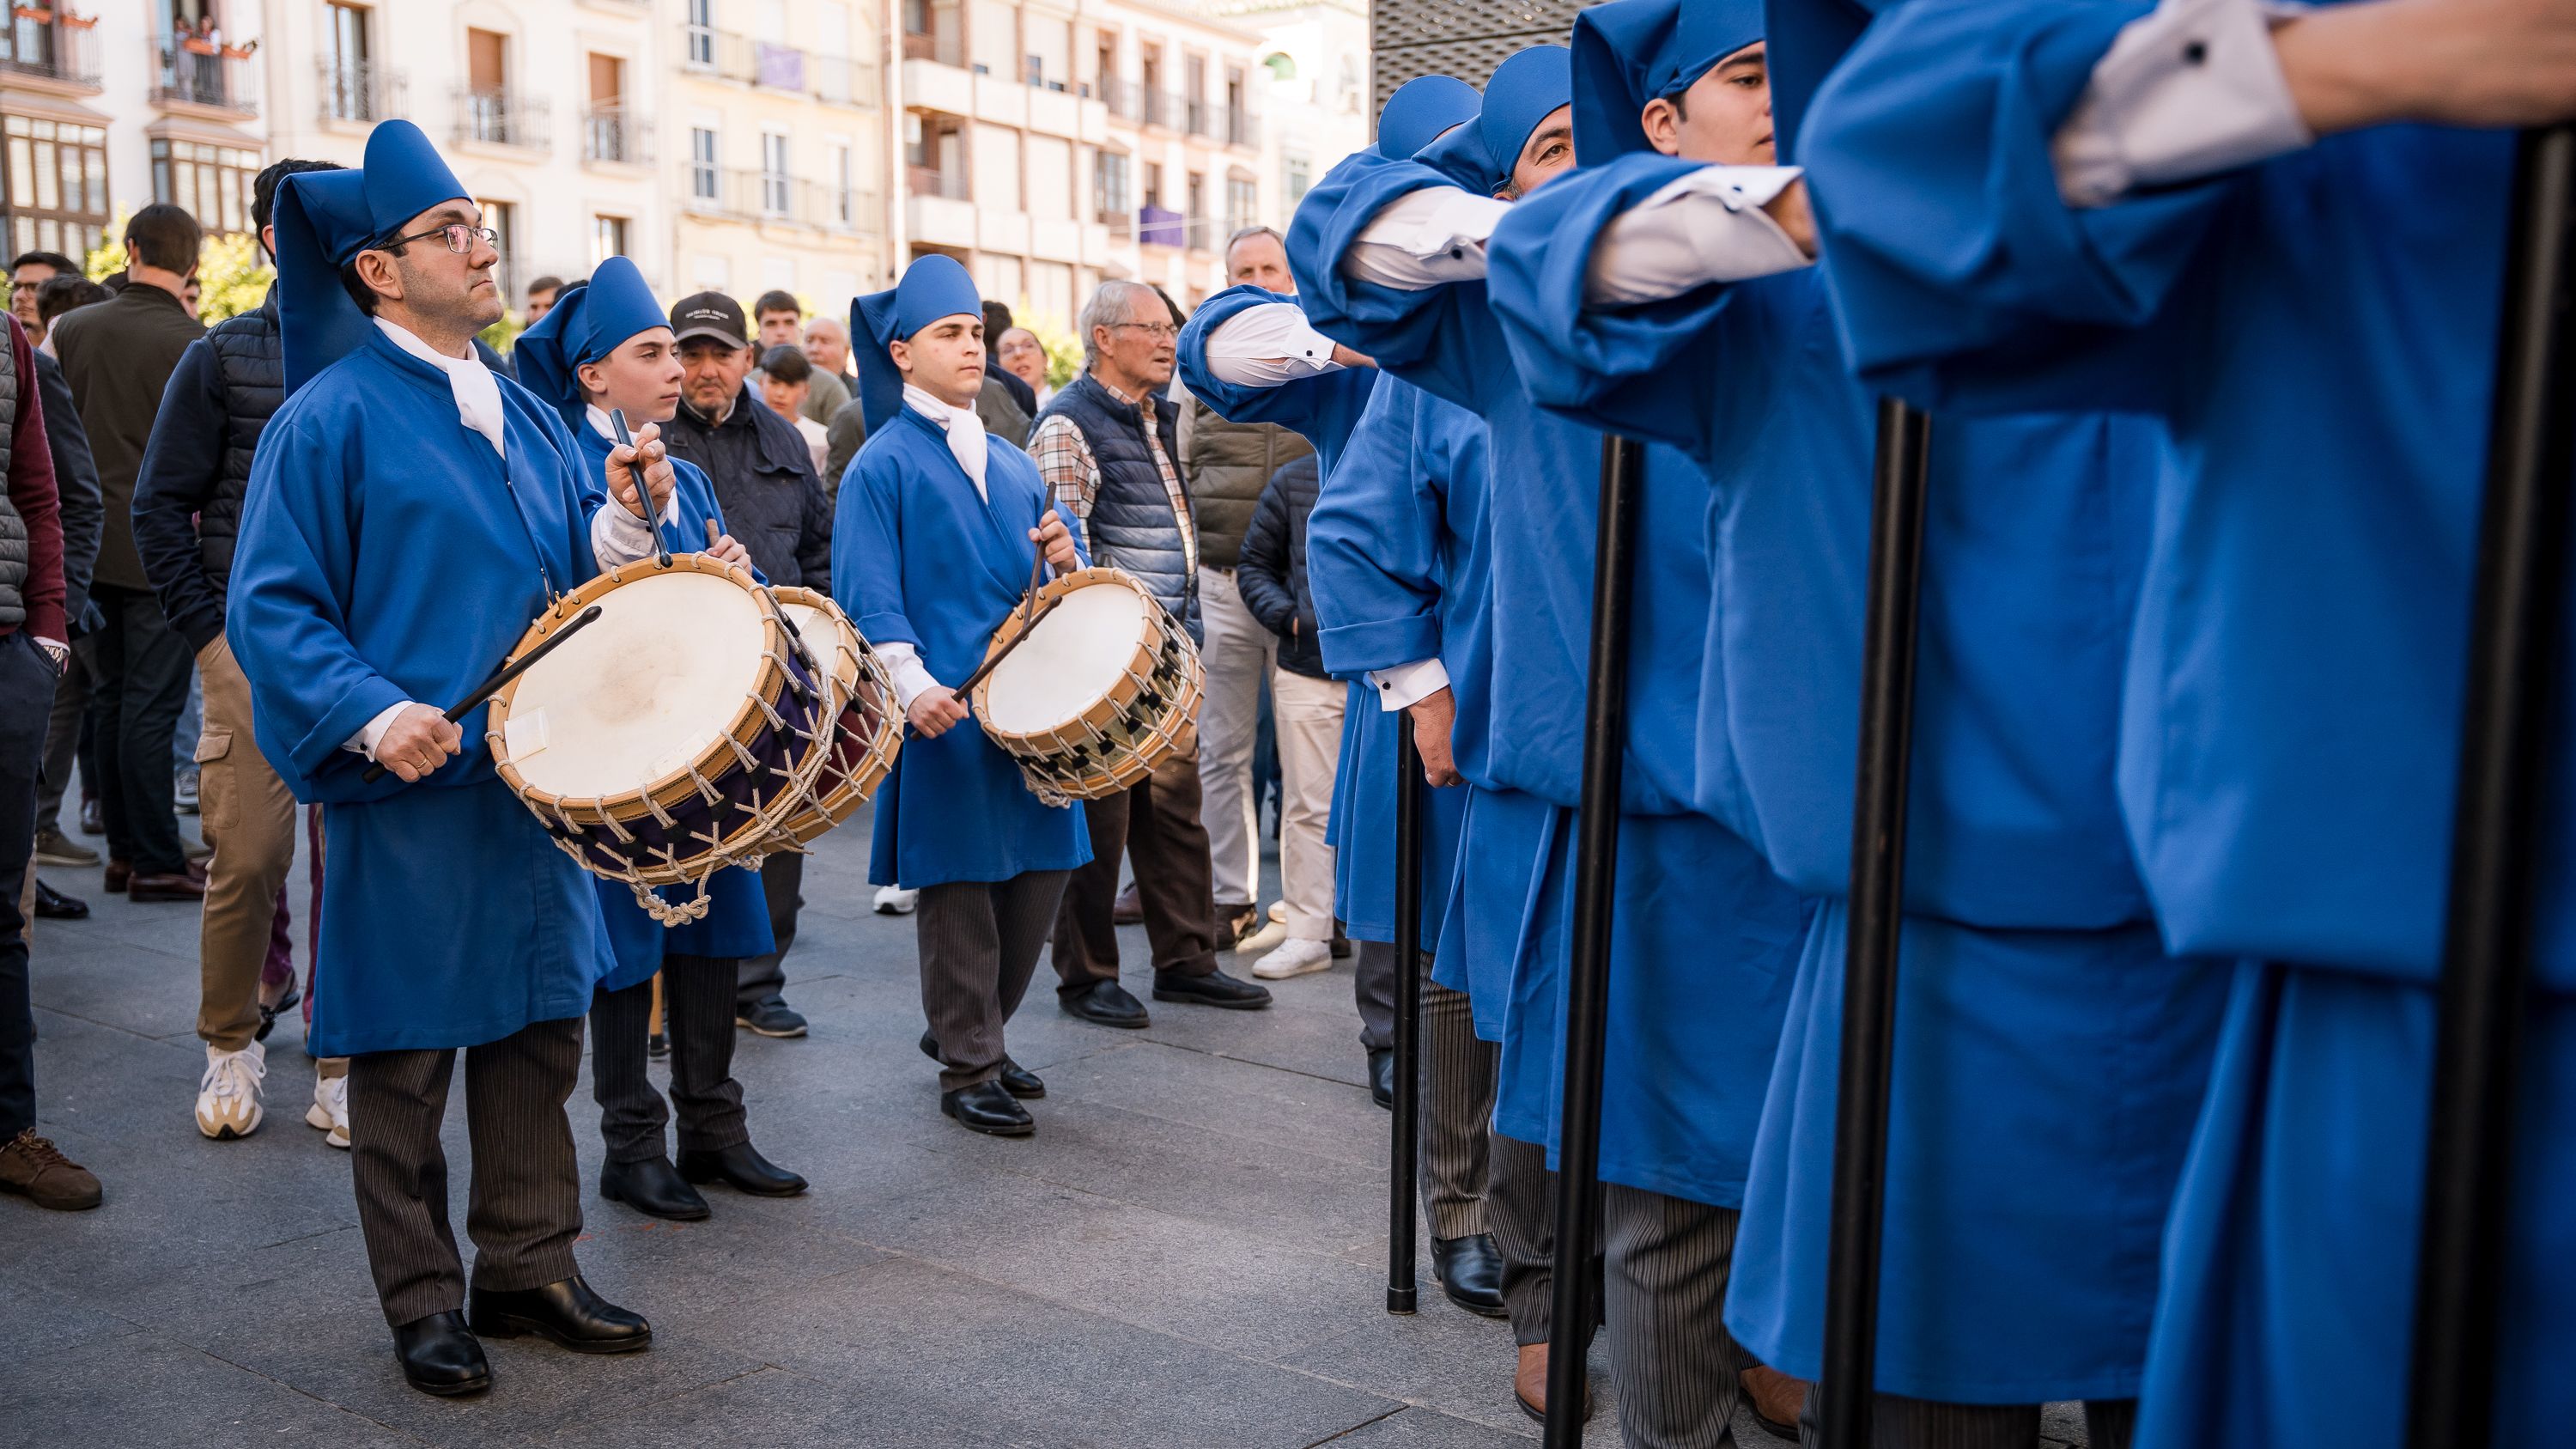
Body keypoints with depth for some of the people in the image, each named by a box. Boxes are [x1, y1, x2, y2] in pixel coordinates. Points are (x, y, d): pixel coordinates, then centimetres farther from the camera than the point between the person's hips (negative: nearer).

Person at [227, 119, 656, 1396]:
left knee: (538, 1030, 13)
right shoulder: (331, 416, -7)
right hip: (407, 801, -6)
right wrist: (372, 714, -23)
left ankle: (529, 1268, 28)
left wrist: (630, 515, -4)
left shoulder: (519, 412, 13)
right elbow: (272, 606, -10)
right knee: (404, 1053, 5)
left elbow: (580, 572, 16)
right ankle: (424, 1303, 21)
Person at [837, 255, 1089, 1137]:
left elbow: (1063, 569, 21)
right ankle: (967, 1067, 12)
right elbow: (869, 596, -10)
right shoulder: (882, 465, -2)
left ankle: (970, 1027, 29)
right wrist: (914, 687, -22)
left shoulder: (1012, 465, 18)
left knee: (1040, 868, 10)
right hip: (946, 712, -7)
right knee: (960, 883, -1)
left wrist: (1065, 555, -3)